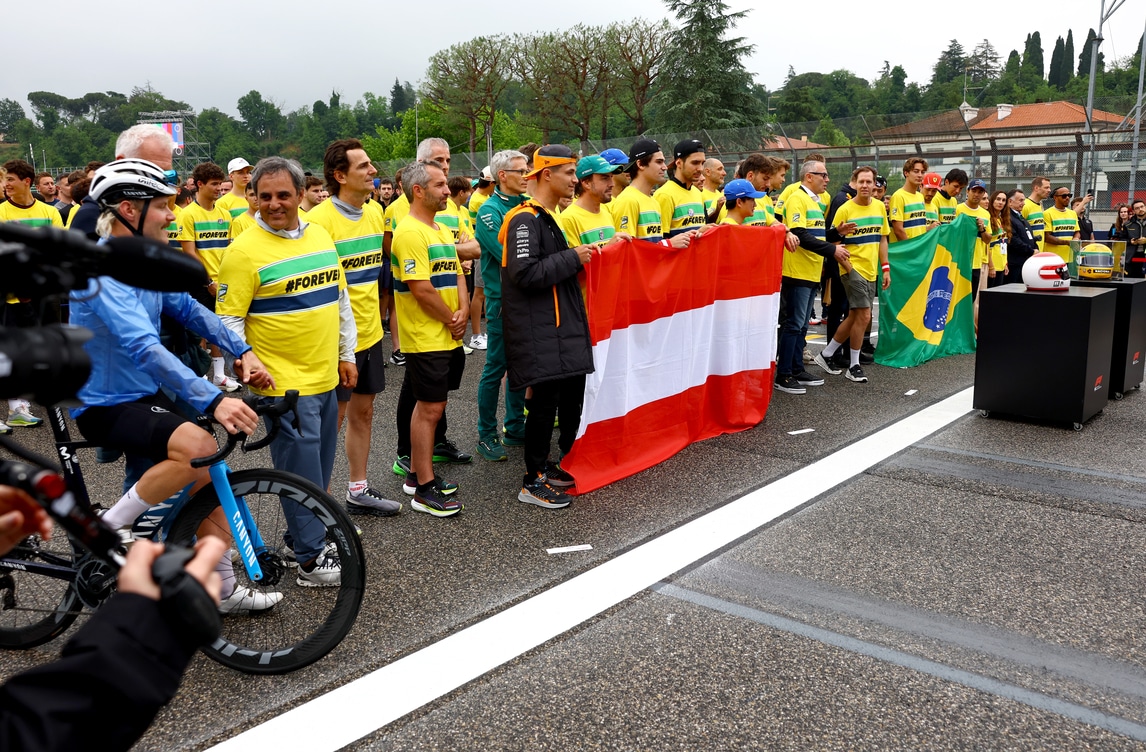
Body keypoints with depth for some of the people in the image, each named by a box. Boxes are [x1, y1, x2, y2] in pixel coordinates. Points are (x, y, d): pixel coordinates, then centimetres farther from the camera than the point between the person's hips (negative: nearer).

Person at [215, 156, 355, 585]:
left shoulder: (320, 236, 9)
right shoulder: (244, 251, -12)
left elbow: (341, 300, 17)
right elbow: (228, 321, -11)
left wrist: (347, 354, 16)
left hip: (326, 377, 7)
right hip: (284, 384, -7)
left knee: (319, 468, 17)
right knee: (301, 472, 0)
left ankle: (304, 532, 35)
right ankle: (312, 561, 11)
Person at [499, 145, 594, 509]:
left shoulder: (549, 217, 17)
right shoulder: (525, 219, -14)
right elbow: (525, 274, -24)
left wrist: (580, 257, 9)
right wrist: (573, 257, -18)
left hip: (563, 325, 10)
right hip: (538, 331, -10)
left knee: (572, 394, 14)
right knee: (545, 400, -5)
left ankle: (567, 466, 29)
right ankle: (533, 482, 7)